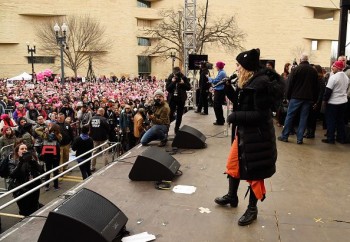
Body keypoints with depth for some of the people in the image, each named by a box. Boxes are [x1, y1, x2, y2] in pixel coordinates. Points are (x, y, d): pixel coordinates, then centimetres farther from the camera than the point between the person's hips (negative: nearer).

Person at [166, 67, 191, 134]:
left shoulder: (184, 78, -5)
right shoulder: (170, 78, -5)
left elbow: (189, 87, -4)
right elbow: (167, 89, -11)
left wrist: (183, 83, -20)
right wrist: (172, 82, -22)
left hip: (181, 99, 1)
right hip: (172, 98, -1)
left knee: (179, 115, 9)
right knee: (170, 114, -6)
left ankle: (177, 129, 22)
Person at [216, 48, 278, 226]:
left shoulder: (260, 84, -22)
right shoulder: (246, 82, 6)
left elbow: (261, 114, -24)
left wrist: (236, 116, -22)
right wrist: (227, 87, 2)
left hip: (257, 135, -9)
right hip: (243, 131, 9)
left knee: (253, 172, 6)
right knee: (233, 164, 19)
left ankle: (252, 209, 24)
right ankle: (232, 197, 40)